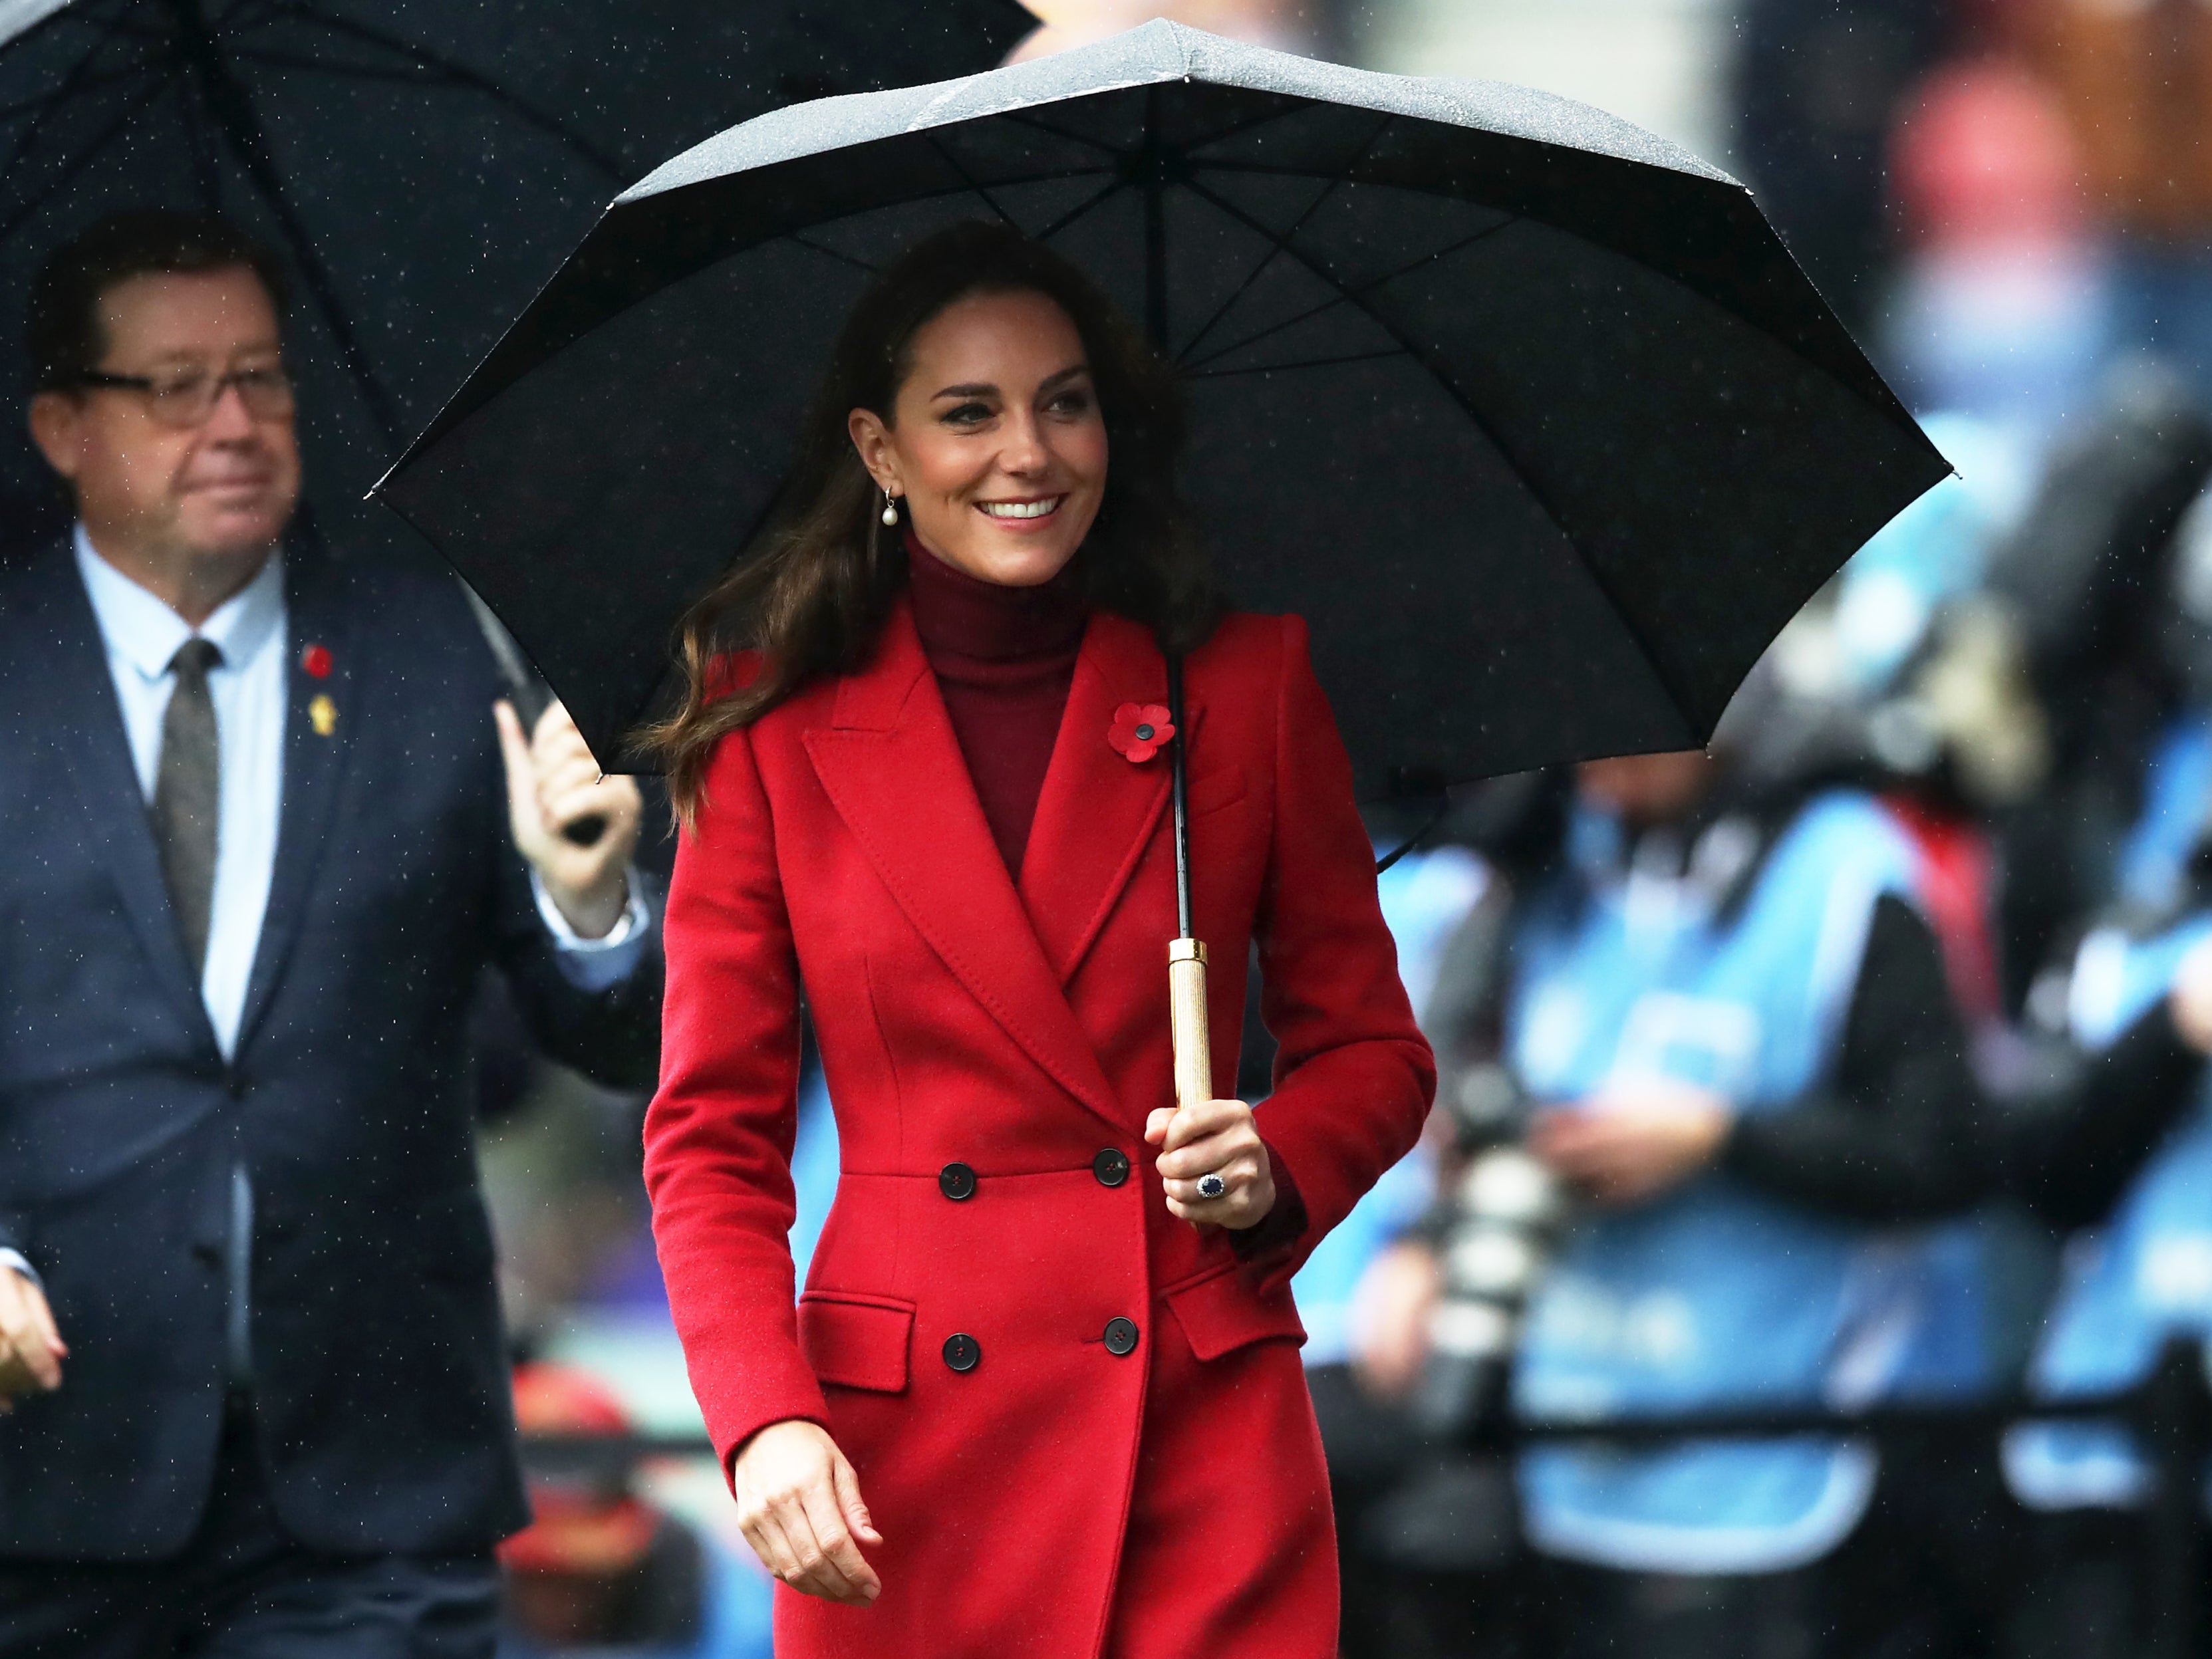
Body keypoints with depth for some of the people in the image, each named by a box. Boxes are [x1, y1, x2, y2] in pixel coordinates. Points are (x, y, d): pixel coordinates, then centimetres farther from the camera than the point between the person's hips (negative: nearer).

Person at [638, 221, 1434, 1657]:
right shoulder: (777, 729, 4)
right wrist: (766, 1419, -11)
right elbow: (713, 1131, 3)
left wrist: (1275, 1169, -9)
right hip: (899, 1459, 0)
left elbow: (1370, 1049, 13)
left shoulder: (1244, 681, 6)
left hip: (1203, 1432, 0)